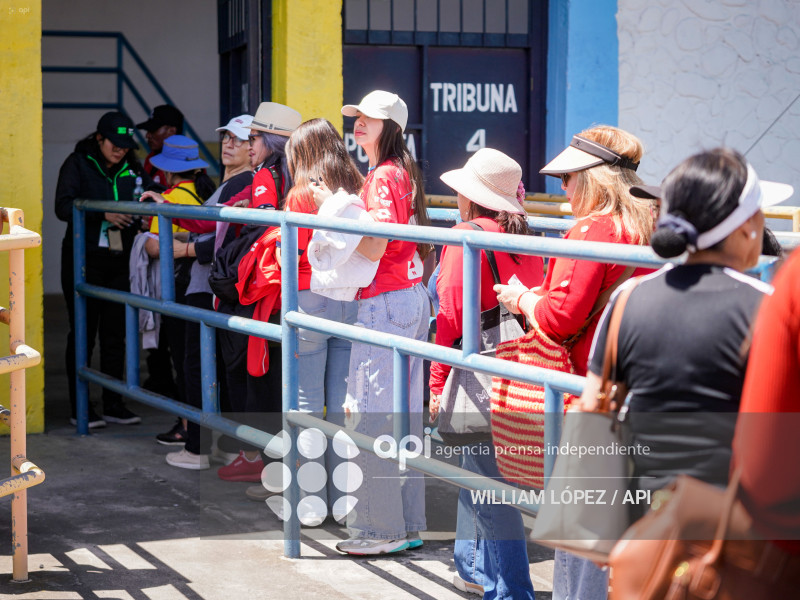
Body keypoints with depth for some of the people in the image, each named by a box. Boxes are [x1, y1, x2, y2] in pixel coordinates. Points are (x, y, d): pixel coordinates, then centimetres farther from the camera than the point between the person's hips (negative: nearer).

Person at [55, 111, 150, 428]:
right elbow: (63, 207, -12)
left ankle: (113, 404, 14)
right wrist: (103, 214, -23)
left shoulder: (132, 169, 11)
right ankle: (80, 407, 6)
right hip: (84, 261, -4)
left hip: (120, 261, 4)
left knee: (116, 333, 6)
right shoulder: (78, 164, -1)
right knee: (83, 332, 0)